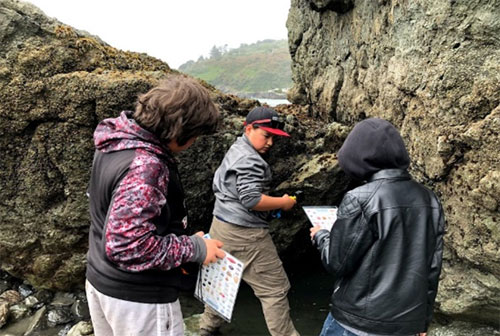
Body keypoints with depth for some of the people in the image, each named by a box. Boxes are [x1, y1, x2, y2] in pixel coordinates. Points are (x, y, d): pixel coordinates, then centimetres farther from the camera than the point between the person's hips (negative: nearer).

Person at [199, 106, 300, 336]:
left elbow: (218, 186, 21)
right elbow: (252, 200, -26)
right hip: (244, 233, -10)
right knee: (275, 289, 0)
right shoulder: (250, 160, -18)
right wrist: (283, 202, -14)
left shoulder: (235, 151, 13)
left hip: (221, 225, 11)